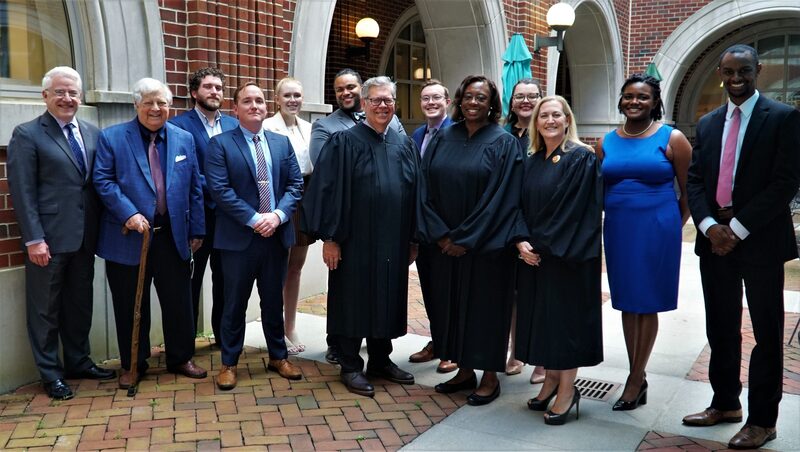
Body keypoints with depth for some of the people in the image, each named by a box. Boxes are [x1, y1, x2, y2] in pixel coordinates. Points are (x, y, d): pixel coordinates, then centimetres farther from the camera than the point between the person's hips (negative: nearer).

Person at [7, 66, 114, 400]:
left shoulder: (92, 134, 11)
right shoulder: (27, 134, -5)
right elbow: (23, 191, -10)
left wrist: (100, 228, 4)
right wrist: (34, 239, -15)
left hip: (84, 236, 5)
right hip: (49, 238, -5)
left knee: (80, 303, 16)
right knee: (46, 308, 7)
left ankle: (78, 362, 31)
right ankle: (50, 374, 19)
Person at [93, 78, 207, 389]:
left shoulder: (184, 139, 8)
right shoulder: (112, 138, -1)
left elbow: (194, 189, 9)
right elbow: (103, 181, -6)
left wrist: (197, 230, 6)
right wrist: (128, 215, -18)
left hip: (173, 237, 3)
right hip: (128, 236, -2)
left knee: (179, 302, 10)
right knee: (131, 305, 9)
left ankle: (180, 359, 28)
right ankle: (132, 365, 25)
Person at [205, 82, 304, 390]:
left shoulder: (282, 142, 10)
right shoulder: (220, 144, -3)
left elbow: (295, 185, 6)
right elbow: (219, 190, -12)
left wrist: (278, 215, -11)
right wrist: (254, 219, -18)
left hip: (276, 234, 4)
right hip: (239, 237, -3)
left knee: (274, 301, 15)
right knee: (235, 304, 7)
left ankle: (278, 357, 28)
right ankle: (229, 363, 20)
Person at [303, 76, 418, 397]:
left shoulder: (404, 145, 9)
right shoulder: (344, 142, -6)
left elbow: (414, 192, 11)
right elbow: (329, 190, -9)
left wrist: (413, 239, 8)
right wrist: (329, 237, -13)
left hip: (392, 243, 5)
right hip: (354, 241, -5)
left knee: (387, 299, 13)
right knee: (353, 301, 5)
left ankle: (381, 360, 29)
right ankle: (350, 366, 18)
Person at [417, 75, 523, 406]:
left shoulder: (504, 143, -6)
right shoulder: (443, 139, 6)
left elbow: (501, 198, -11)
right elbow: (427, 189, 3)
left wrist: (466, 239, -14)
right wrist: (441, 235, -7)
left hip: (485, 245, -4)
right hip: (444, 244, 5)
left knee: (485, 306, 4)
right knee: (451, 304, 11)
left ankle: (490, 376, 18)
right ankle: (464, 371, 26)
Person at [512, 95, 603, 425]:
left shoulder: (582, 158, -8)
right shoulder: (531, 162, 11)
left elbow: (577, 210, -14)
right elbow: (520, 205, 7)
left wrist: (547, 246, -14)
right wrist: (522, 241, -8)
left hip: (568, 256, -6)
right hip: (534, 255, 6)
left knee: (566, 316, 0)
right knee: (541, 317, 10)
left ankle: (567, 389, 11)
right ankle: (551, 379, 25)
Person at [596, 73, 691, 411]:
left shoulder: (671, 139, -4)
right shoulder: (607, 142, 7)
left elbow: (689, 191, 0)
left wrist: (673, 226, 3)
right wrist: (616, 215, 6)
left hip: (655, 229, -4)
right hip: (618, 230, 4)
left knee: (647, 303, 4)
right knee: (627, 303, 9)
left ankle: (636, 378, 15)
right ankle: (637, 377, 22)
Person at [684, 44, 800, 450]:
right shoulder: (707, 124, 13)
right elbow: (694, 181, 8)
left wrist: (737, 228, -15)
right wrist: (710, 226, -8)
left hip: (760, 241, -5)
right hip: (715, 239, 5)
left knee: (766, 334, 5)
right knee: (720, 329, 13)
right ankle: (725, 404, 28)